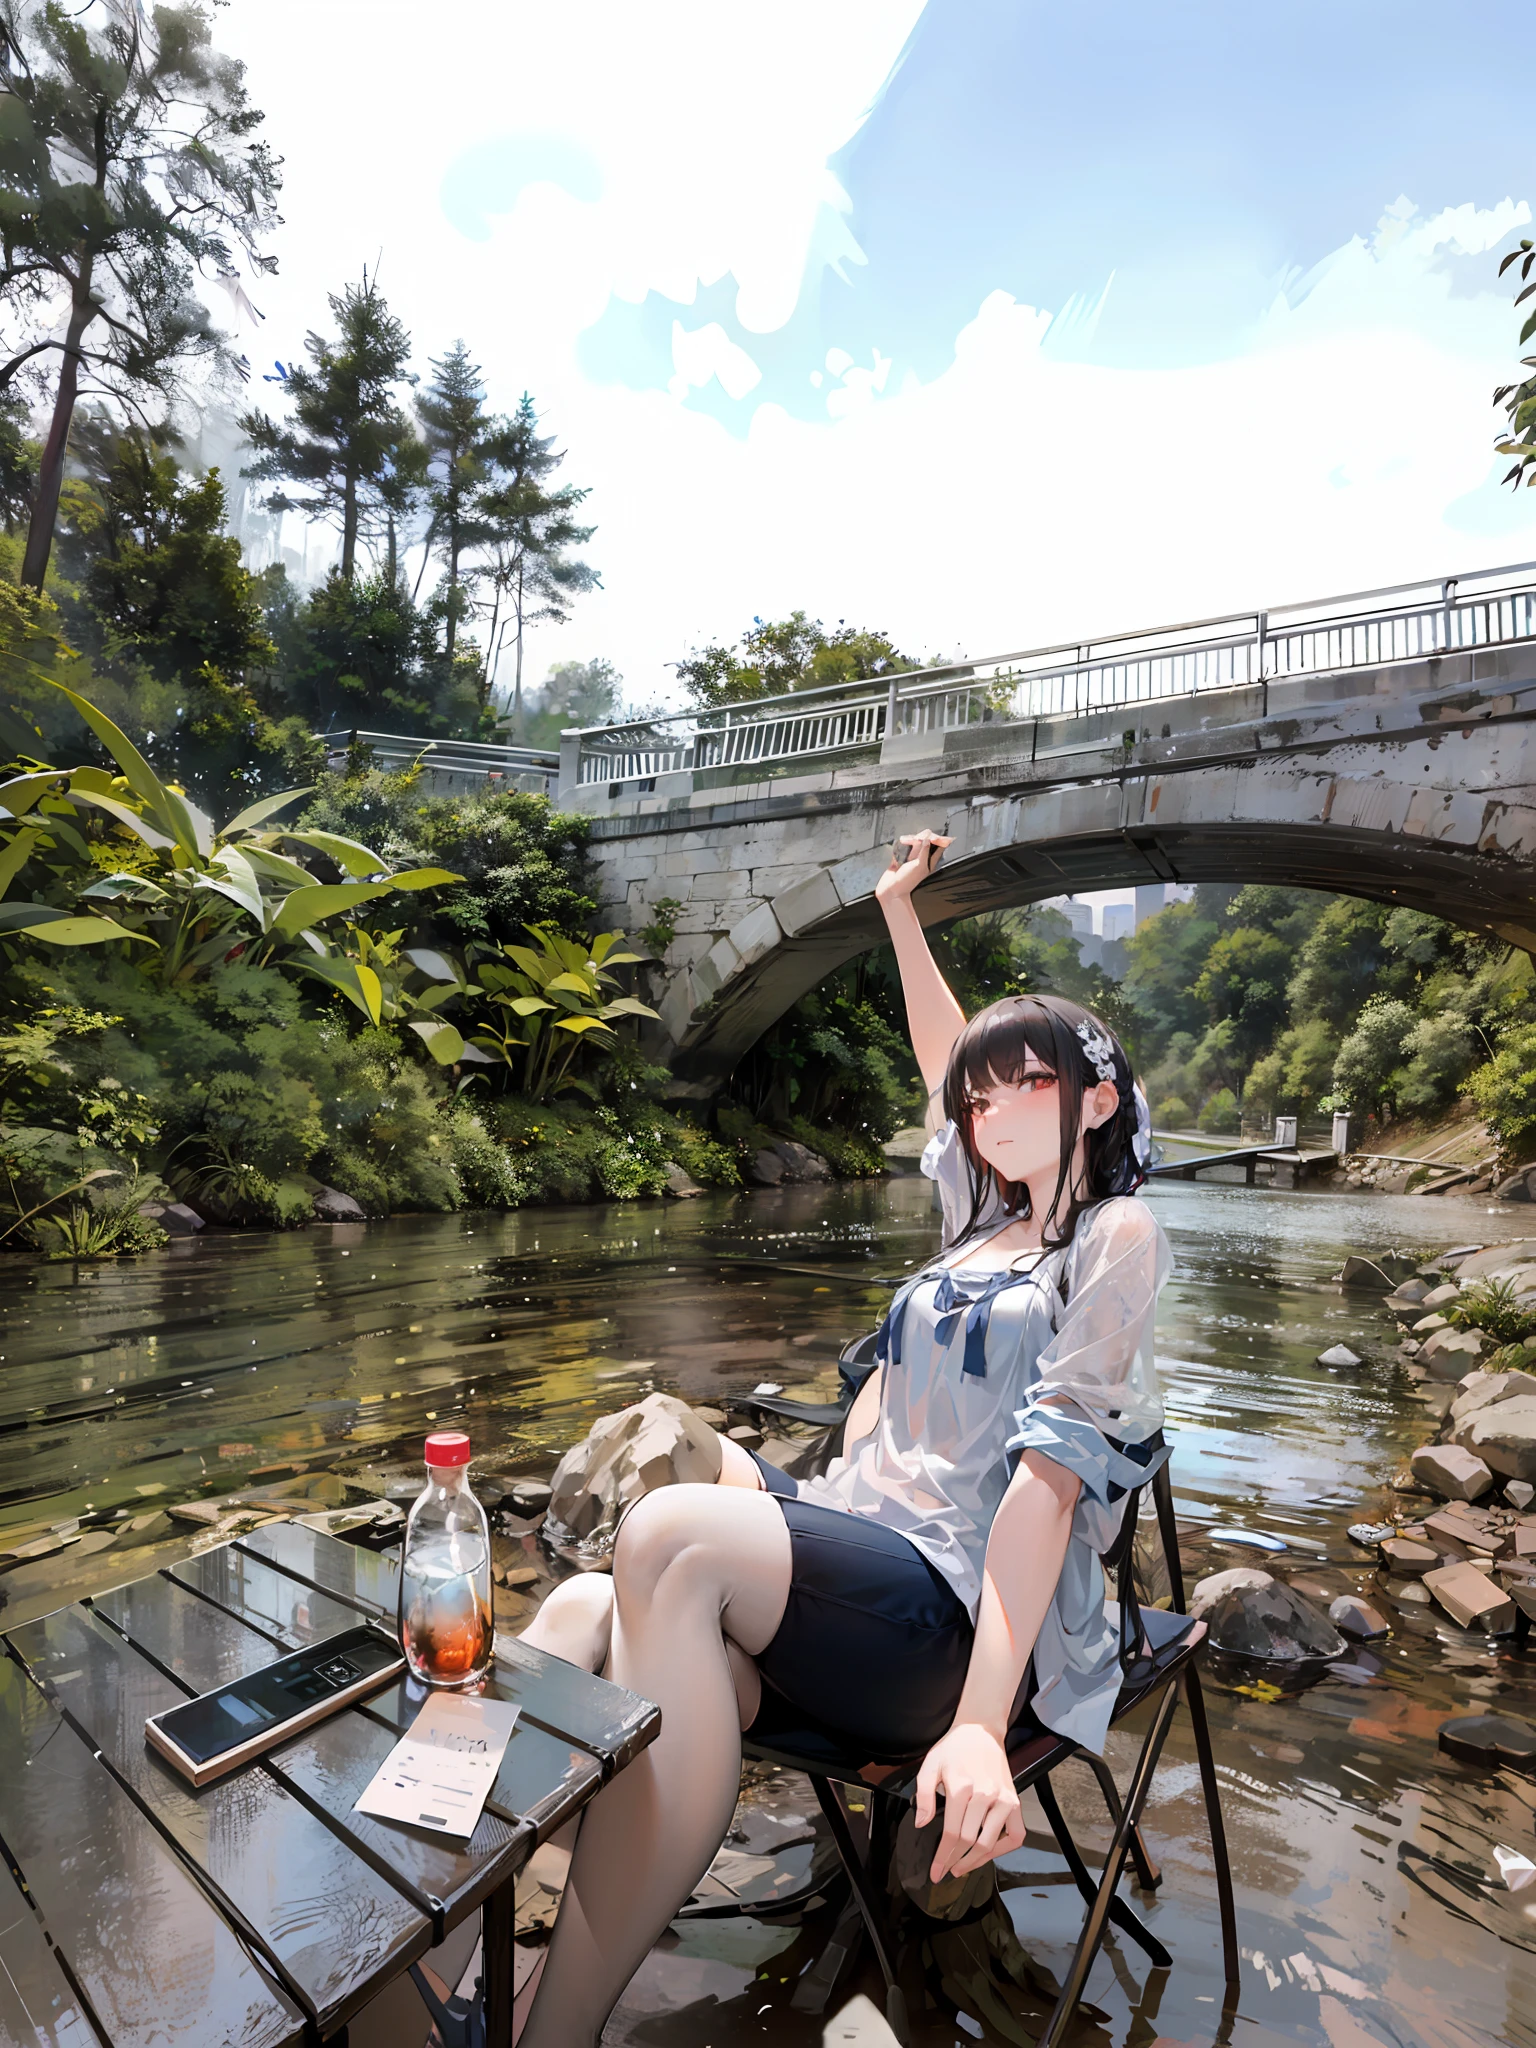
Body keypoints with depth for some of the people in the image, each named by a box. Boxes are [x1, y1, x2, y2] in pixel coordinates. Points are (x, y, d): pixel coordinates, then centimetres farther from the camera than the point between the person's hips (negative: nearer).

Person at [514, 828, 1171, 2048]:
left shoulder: (1116, 1235, 1)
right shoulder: (987, 1220, 20)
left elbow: (1051, 1472, -12)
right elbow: (948, 1059, 33)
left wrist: (980, 1724, -19)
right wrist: (898, 910, 41)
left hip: (961, 1614, -6)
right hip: (854, 1554, 7)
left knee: (677, 1535, -32)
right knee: (582, 1613, -20)